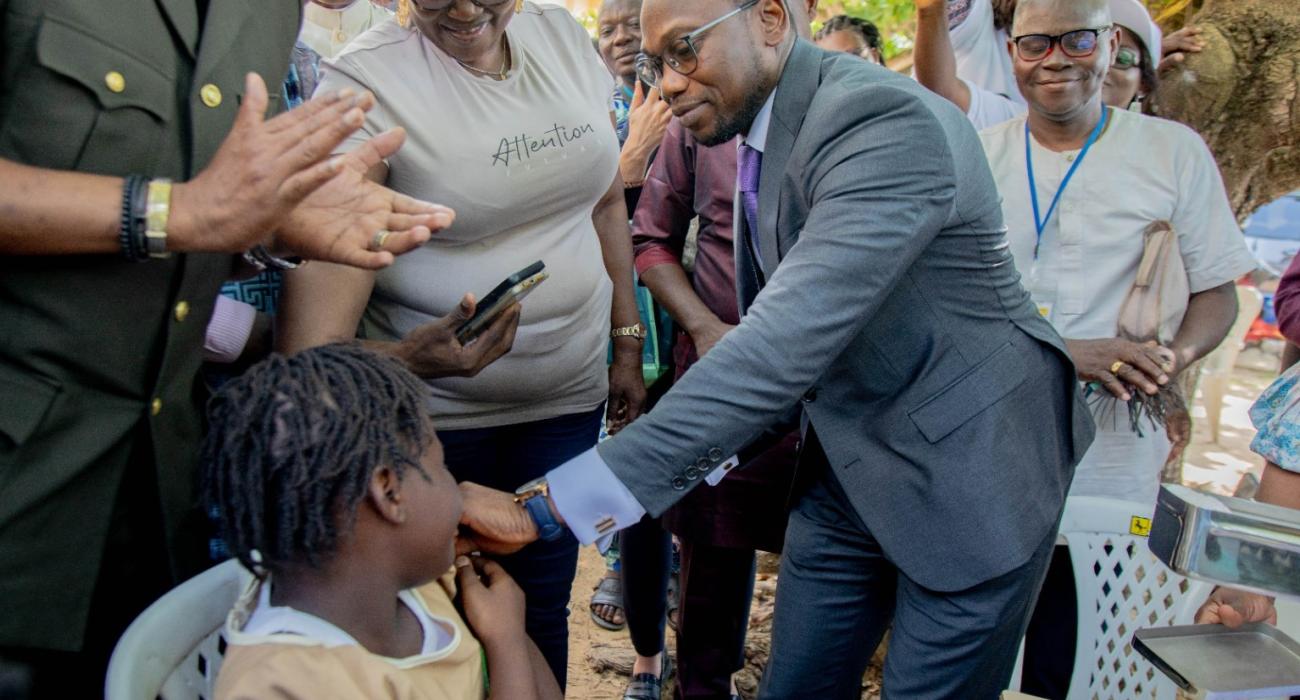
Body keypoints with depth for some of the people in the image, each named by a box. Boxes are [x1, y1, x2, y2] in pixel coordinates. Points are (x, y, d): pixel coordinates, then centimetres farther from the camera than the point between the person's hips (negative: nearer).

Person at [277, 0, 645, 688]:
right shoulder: (365, 79, -16)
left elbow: (606, 201, 11)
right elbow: (325, 244, -25)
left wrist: (627, 341, 12)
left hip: (569, 394, 4)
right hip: (432, 409, -4)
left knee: (541, 607, 13)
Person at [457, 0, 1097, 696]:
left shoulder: (884, 119, -27)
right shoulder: (758, 132, 1)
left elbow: (785, 348, -37)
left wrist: (548, 503, -39)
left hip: (968, 474, -7)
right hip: (847, 469, 7)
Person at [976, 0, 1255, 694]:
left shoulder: (1175, 152, 3)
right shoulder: (979, 158, 5)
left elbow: (1216, 293, 7)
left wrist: (1171, 359, -16)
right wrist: (1063, 352, -16)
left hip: (1106, 464, -1)